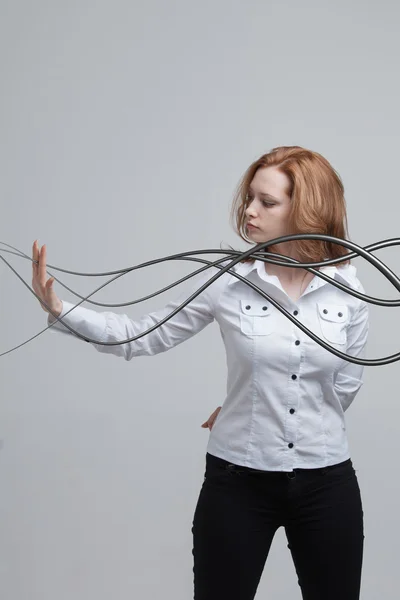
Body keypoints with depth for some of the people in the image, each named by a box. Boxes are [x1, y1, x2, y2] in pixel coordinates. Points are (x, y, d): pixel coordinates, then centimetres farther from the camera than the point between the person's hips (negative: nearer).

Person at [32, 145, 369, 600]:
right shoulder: (227, 280, -8)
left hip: (327, 482, 2)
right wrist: (58, 310, -18)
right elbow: (141, 337, -6)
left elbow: (344, 386, 4)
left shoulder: (348, 289, -4)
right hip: (238, 481, -1)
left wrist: (249, 412, 4)